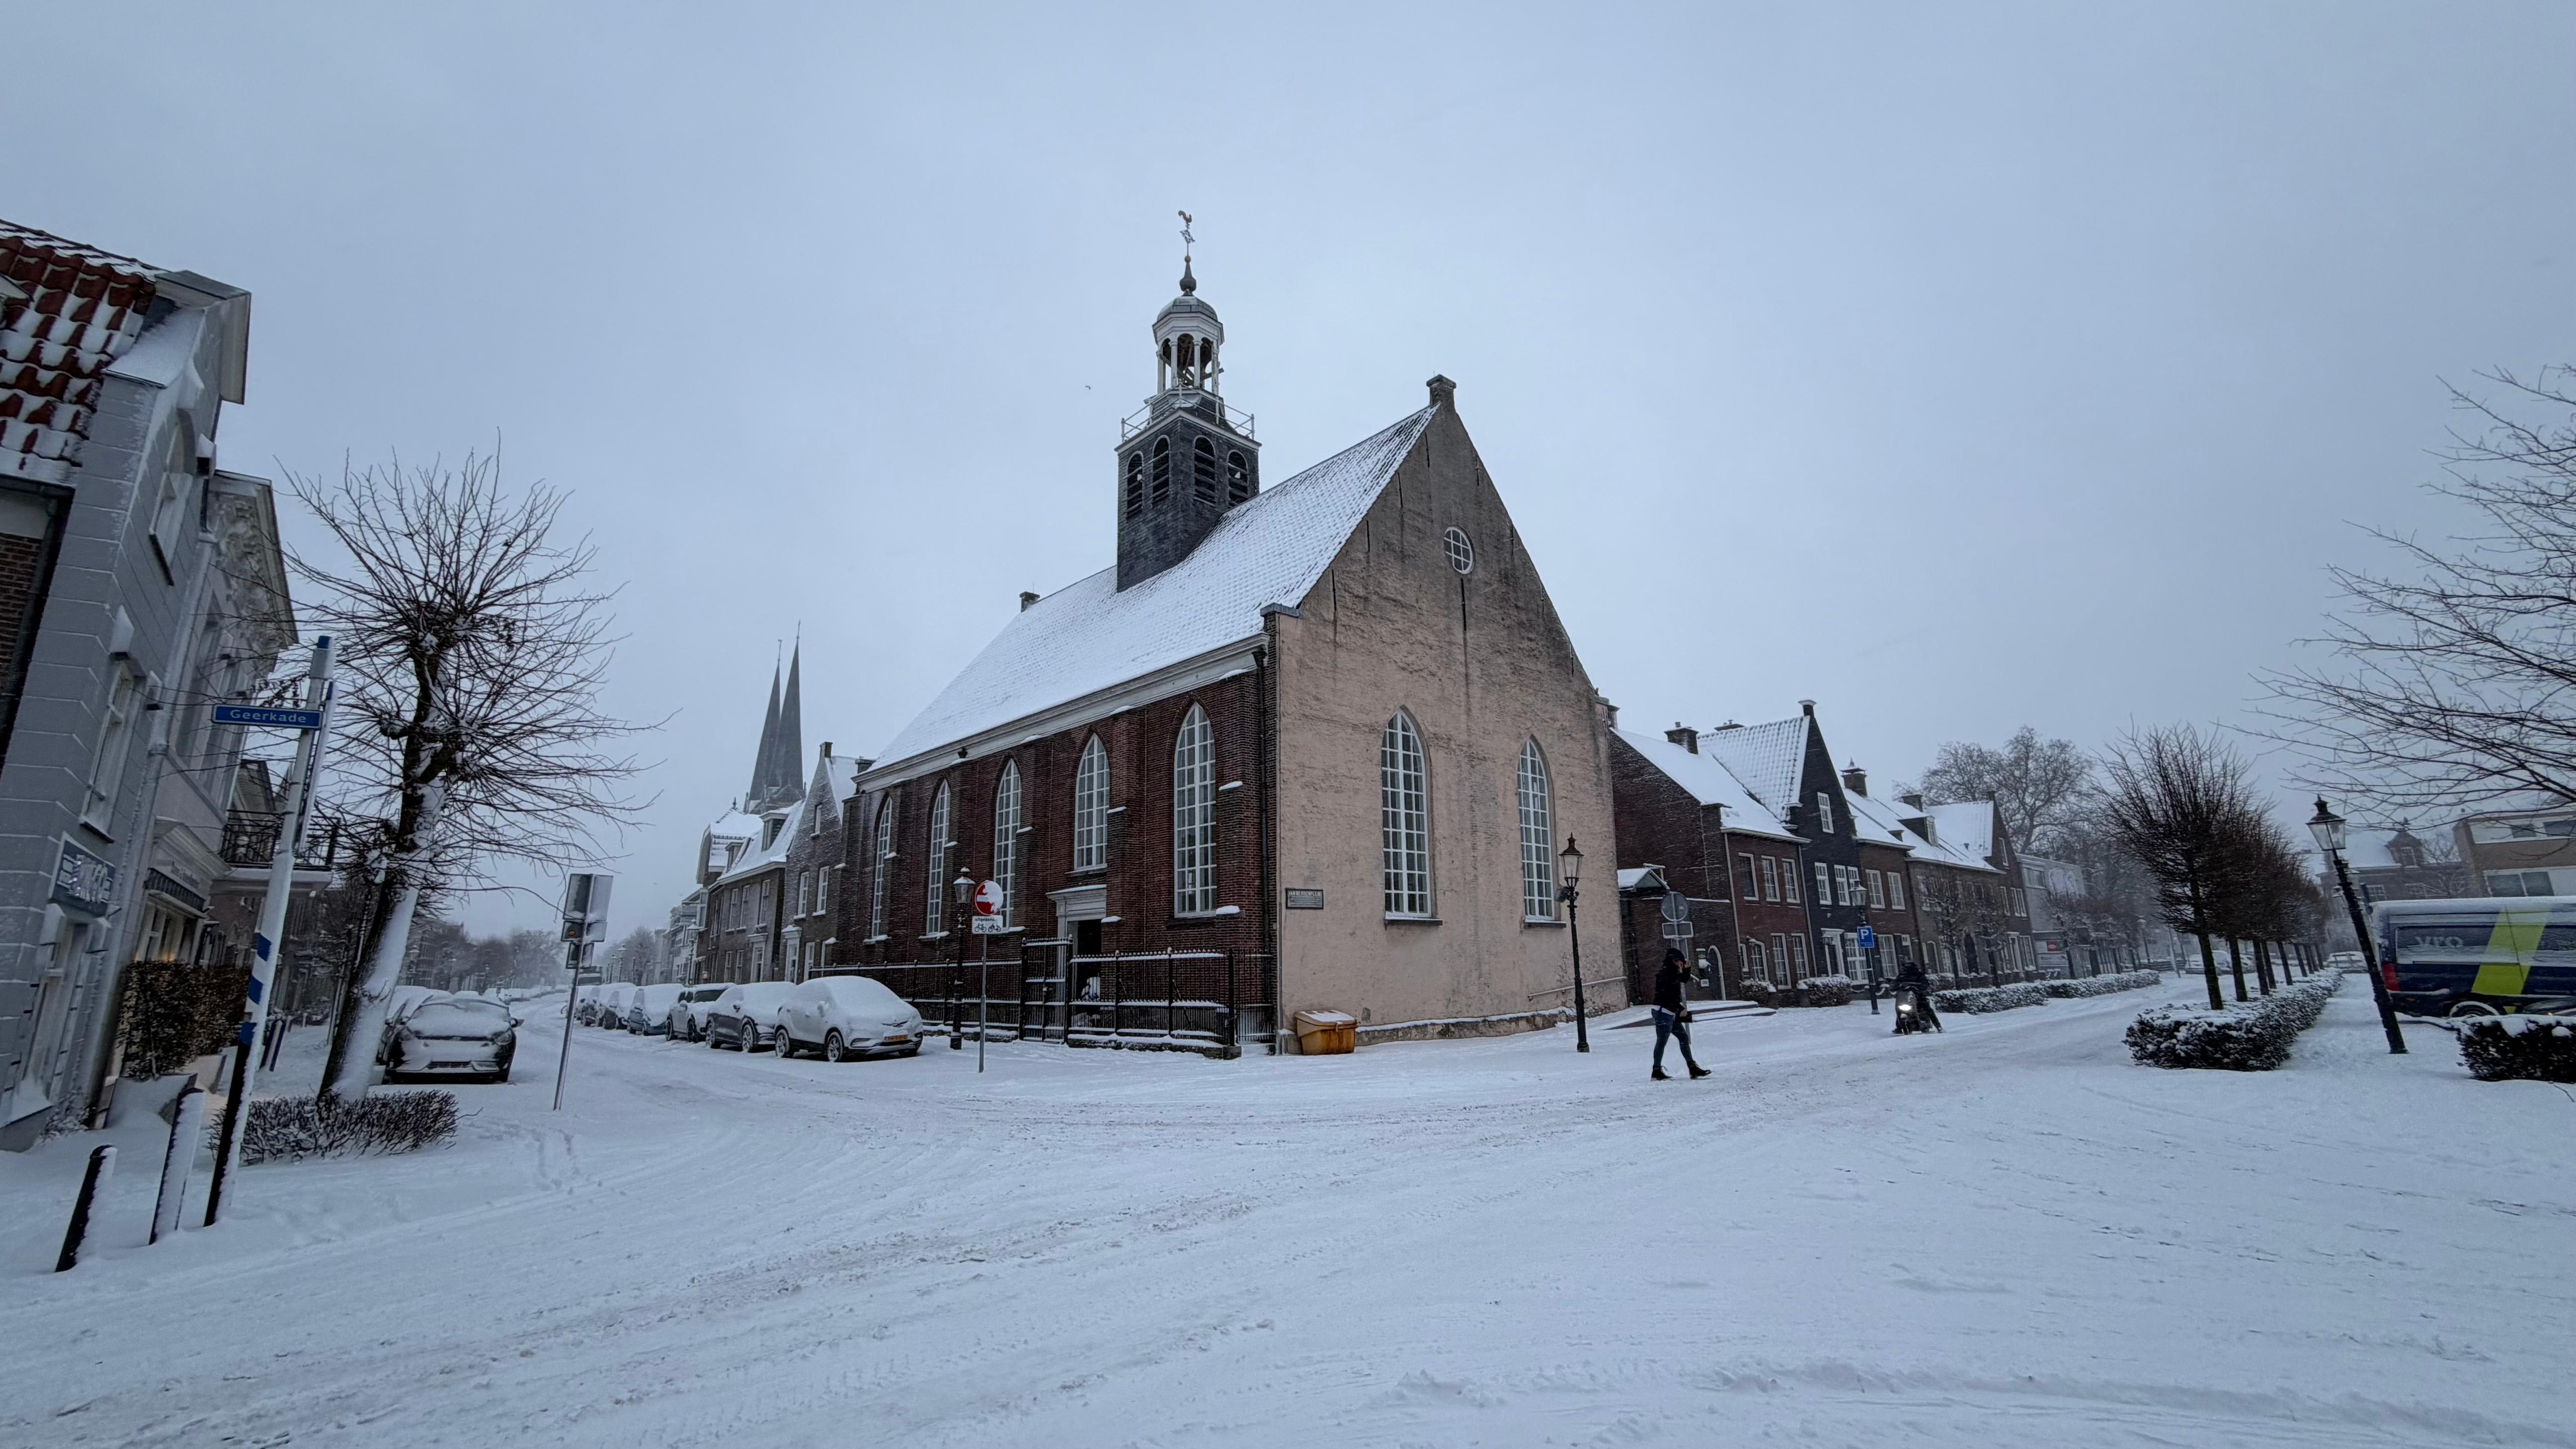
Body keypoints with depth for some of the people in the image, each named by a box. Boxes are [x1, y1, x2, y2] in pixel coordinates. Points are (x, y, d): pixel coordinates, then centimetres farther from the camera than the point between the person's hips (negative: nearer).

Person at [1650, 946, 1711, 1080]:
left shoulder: (1672, 973, 13)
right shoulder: (1665, 974, -17)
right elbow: (1668, 996, -23)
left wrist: (1687, 968, 16)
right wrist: (1681, 1008, -18)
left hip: (1671, 1013, 11)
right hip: (1663, 1012, -11)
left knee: (1684, 1037, 13)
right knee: (1662, 1041, -6)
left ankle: (1693, 1068, 18)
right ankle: (1657, 1071, 1)